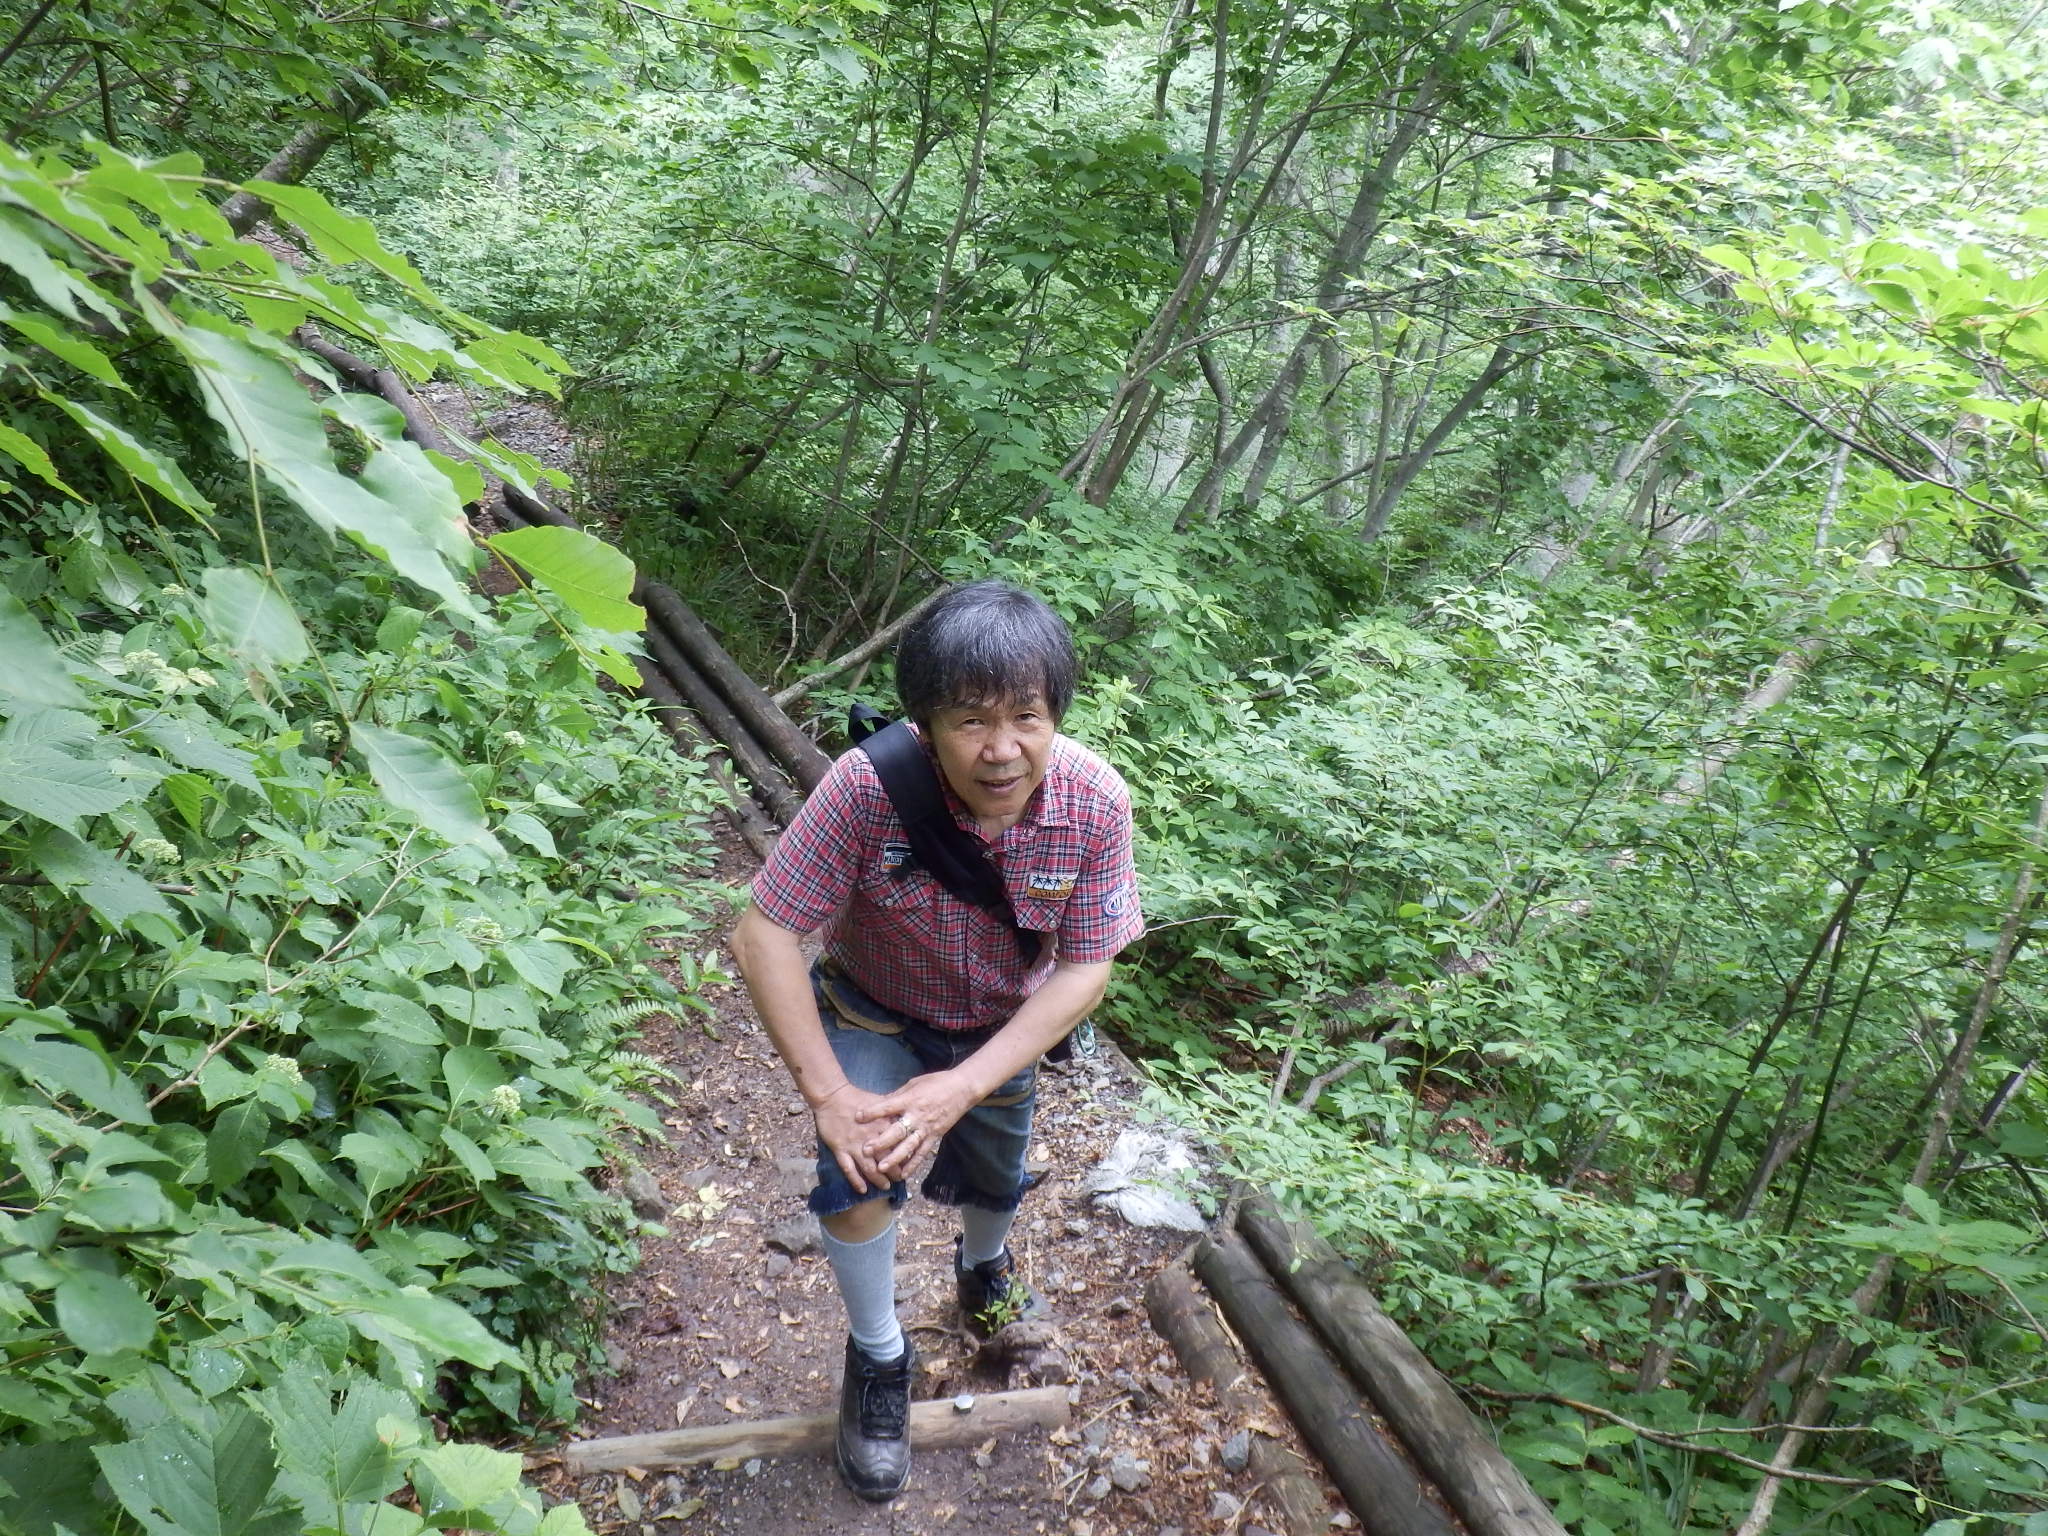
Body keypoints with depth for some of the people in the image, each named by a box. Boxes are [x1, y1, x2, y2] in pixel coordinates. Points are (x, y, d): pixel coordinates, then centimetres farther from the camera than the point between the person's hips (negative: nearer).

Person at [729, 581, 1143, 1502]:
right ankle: (877, 1357, 6)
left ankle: (983, 1268, 60)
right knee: (859, 1171, -24)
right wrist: (829, 1093, -34)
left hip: (1002, 1030, 2)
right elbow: (765, 933, -30)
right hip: (874, 1016, -2)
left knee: (992, 1184, 22)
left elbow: (1085, 969, -24)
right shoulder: (869, 785, -38)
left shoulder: (1097, 803, -32)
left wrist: (963, 1087, -33)